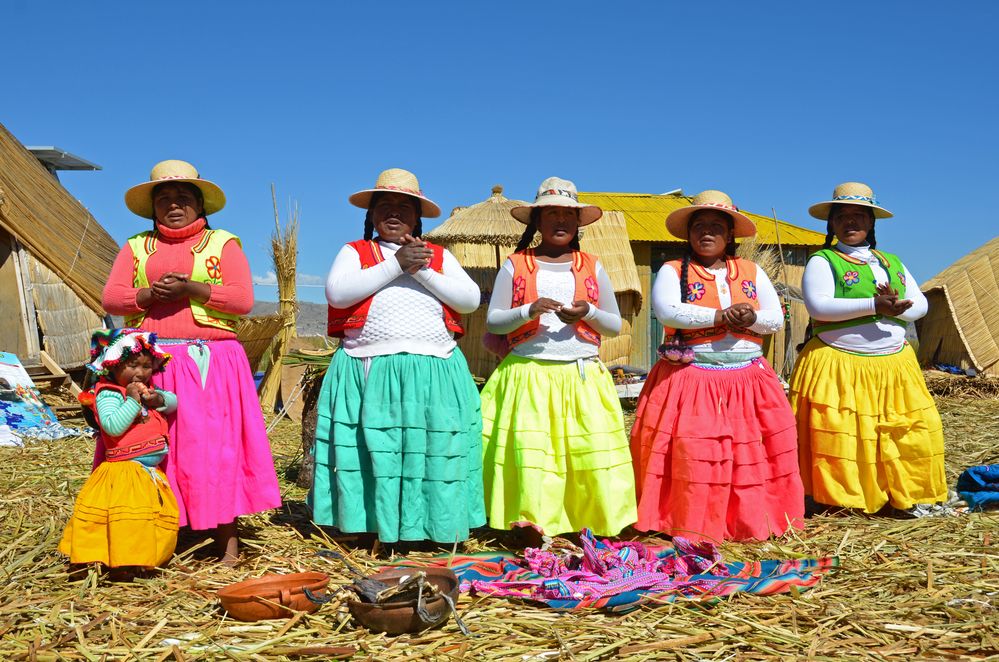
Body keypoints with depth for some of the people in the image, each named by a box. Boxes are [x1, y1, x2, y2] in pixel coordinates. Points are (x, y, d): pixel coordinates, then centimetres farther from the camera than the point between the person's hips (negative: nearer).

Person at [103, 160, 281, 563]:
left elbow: (243, 299, -3)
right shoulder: (136, 247, 18)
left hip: (210, 361, -2)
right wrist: (150, 294, -13)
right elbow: (111, 298, 6)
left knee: (214, 444, -6)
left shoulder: (223, 244, 10)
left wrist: (191, 289, -13)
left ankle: (227, 538, -1)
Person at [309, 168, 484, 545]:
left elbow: (470, 300, 3)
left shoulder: (439, 256, 16)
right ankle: (377, 525, 7)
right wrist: (395, 265, -10)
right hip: (369, 371, -1)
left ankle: (438, 528, 8)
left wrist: (422, 271, -7)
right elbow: (337, 292, -9)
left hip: (434, 373, 2)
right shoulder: (354, 252, 11)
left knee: (435, 452, -1)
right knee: (374, 452, -4)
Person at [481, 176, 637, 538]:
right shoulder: (515, 266, 8)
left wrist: (588, 313, -6)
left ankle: (604, 526, -1)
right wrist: (529, 311, -12)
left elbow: (616, 325, 15)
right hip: (529, 375, -1)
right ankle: (536, 526, -4)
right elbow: (492, 322, 6)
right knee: (531, 452, -11)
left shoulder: (592, 267, 13)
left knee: (595, 451, -8)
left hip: (583, 376, 2)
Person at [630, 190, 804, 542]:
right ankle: (690, 526, 3)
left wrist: (752, 318, -14)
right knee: (692, 454, -10)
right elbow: (667, 311, -16)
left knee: (750, 454, 1)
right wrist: (720, 317, -21)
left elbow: (777, 317, 8)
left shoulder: (752, 272, 15)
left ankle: (751, 521, 16)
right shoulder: (672, 271, 3)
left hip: (748, 381, 4)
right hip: (691, 382, -3)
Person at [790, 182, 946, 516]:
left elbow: (920, 303, 11)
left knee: (912, 430, 4)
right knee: (841, 436, -8)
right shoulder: (822, 261, -2)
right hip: (838, 368, -5)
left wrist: (896, 308, -13)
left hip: (894, 365, 6)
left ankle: (908, 497, 18)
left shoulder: (892, 262, 17)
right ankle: (842, 503, 6)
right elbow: (818, 306, -18)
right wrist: (874, 305, -23)